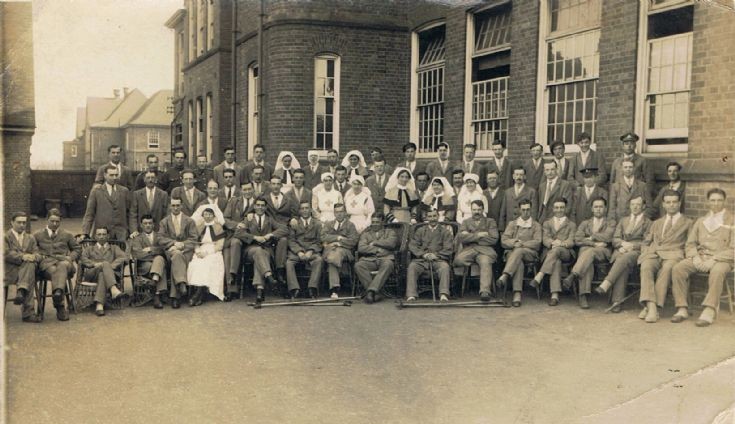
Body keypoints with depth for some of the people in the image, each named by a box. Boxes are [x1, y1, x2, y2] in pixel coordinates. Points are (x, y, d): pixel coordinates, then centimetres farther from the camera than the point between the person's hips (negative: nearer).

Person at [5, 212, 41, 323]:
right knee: (30, 280, -35)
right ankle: (28, 312, -39)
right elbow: (6, 254, -6)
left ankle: (21, 292, -49)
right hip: (10, 270, -3)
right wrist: (22, 256, -23)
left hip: (27, 267, 3)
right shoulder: (5, 237, 12)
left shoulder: (30, 238, 28)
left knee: (30, 264, -36)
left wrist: (33, 257, -14)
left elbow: (36, 253, 14)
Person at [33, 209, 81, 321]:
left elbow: (77, 249, 29)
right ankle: (61, 307, -51)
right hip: (46, 262, 0)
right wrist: (37, 256, -3)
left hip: (63, 261, 1)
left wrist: (71, 257, 8)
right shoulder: (38, 235, 22)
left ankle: (58, 292, -69)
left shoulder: (67, 235, 24)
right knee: (54, 271, -39)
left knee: (62, 266, -41)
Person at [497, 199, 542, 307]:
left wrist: (522, 244, -10)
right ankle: (517, 294, -48)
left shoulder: (536, 225, 18)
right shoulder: (512, 224, 23)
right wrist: (515, 242, -10)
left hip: (529, 253, -1)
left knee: (519, 251, -38)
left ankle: (505, 276, -53)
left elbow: (537, 243, 2)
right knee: (519, 263, -36)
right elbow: (503, 241, 9)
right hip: (512, 252, 1)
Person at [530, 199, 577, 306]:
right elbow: (545, 239, 8)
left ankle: (539, 276, -46)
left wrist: (561, 244, -18)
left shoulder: (572, 224, 22)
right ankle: (555, 295, -48)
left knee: (556, 250, -37)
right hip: (549, 252, 0)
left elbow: (571, 241, 5)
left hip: (566, 253, 0)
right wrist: (553, 242, -16)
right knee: (556, 261, -36)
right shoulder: (547, 223, 25)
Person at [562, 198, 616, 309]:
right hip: (586, 249, 1)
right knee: (588, 262, -36)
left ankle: (573, 276, -54)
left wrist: (591, 237, 3)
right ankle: (583, 295, -48)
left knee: (590, 252, -38)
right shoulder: (584, 223, 25)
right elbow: (577, 240, 8)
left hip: (603, 252, -1)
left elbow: (607, 237, -1)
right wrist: (594, 243, -4)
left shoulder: (611, 223, 20)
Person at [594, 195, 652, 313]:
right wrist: (623, 243, -5)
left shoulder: (648, 223, 17)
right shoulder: (623, 221, 29)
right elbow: (615, 239, 17)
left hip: (637, 252, -2)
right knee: (623, 267, -34)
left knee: (624, 258, -39)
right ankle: (617, 301, -44)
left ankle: (605, 285, -48)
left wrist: (631, 246, -11)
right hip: (621, 250, 2)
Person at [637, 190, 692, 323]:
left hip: (672, 254, -3)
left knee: (666, 269, -38)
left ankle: (651, 307, -43)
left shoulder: (687, 223, 22)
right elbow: (646, 241, 28)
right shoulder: (657, 223, 33)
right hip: (653, 254, 3)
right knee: (646, 267, -33)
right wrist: (646, 252, 6)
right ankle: (651, 306, -43)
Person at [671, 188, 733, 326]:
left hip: (721, 260, -4)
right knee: (678, 268, -25)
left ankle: (709, 311, -40)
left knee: (717, 272, -40)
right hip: (699, 257, 4)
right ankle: (682, 309, -24)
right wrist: (695, 257, -5)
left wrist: (714, 259, -16)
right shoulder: (700, 221, 22)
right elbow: (690, 243, 17)